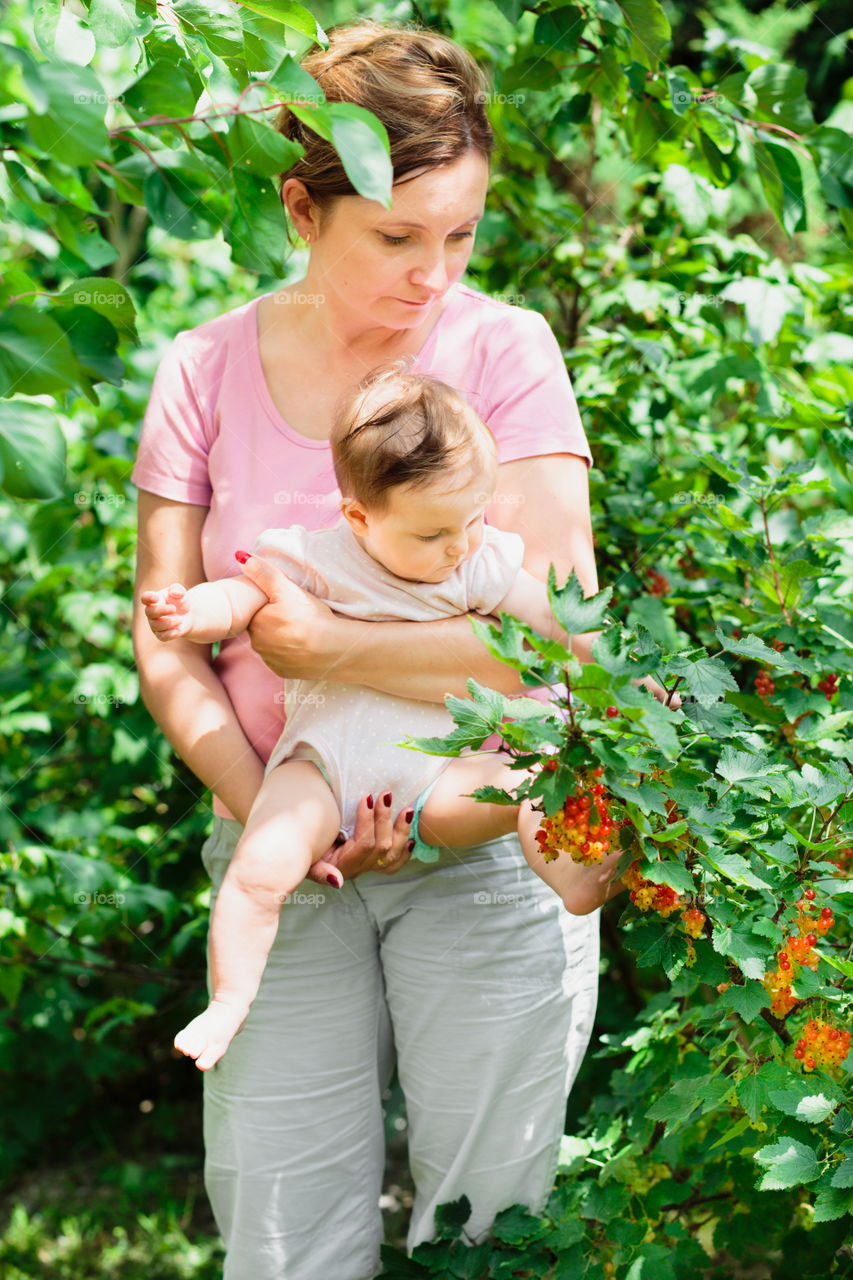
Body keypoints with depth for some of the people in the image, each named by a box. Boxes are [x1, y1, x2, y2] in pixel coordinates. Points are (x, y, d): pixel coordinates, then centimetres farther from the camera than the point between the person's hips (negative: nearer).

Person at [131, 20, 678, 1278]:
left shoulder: (502, 349, -5)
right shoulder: (208, 370, 1)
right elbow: (165, 645, 2)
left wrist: (322, 647, -16)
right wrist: (264, 812, -13)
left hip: (485, 843, -2)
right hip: (289, 857, 2)